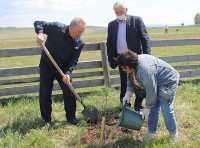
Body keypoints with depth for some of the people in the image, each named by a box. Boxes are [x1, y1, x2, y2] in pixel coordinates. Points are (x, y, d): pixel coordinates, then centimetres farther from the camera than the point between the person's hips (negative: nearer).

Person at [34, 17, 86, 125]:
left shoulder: (79, 43, -10)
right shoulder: (56, 28, -17)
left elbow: (73, 61, -9)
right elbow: (38, 23, -9)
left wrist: (68, 73, -25)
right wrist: (40, 33, -30)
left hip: (63, 68, 2)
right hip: (46, 66, -2)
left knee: (69, 93, 1)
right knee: (44, 94, 3)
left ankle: (71, 117, 19)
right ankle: (46, 120, 19)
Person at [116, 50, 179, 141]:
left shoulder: (145, 70, -37)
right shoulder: (134, 65, -8)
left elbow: (151, 91, -29)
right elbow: (130, 80, 5)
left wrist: (148, 106, -15)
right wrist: (128, 94, -10)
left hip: (168, 81, -9)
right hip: (157, 82, 9)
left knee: (166, 109, -6)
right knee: (154, 108, 10)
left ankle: (173, 134, 12)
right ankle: (151, 132, 20)